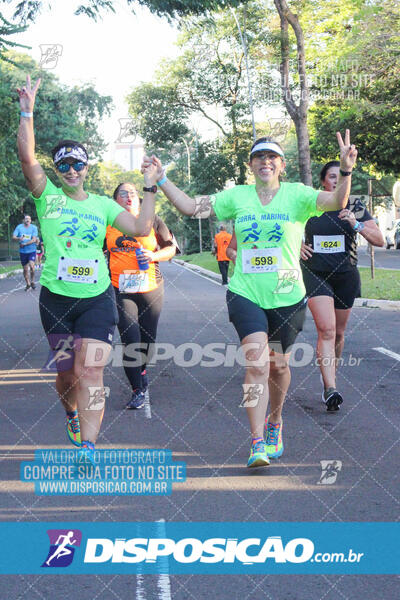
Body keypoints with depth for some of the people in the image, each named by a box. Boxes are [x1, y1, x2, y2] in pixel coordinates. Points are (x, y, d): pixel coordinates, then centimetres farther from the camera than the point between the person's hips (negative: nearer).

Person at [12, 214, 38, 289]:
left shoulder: (34, 227, -1)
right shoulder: (19, 227, 2)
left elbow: (34, 240, -10)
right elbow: (13, 237, -6)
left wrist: (24, 244, -16)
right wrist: (19, 239, -28)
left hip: (32, 250, -2)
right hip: (23, 251, 2)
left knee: (31, 266, -20)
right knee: (25, 269, 9)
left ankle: (32, 281, 0)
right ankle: (28, 284, 26)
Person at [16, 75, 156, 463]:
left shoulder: (103, 205, 10)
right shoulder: (47, 197, 3)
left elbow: (141, 228, 5)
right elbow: (26, 155, -9)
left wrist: (150, 189, 4)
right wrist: (27, 111, -12)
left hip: (97, 299, 0)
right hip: (56, 299, 0)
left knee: (91, 372, -13)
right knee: (67, 374, 12)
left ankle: (87, 449, -15)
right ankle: (71, 414, 44)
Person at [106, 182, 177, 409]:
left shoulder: (152, 221, 4)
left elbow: (171, 248, 7)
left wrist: (153, 256, -11)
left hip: (151, 288, 1)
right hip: (121, 290, -1)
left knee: (148, 339, 9)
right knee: (130, 340, -9)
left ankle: (142, 370, 40)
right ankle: (138, 390, 1)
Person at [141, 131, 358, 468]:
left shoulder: (296, 195, -2)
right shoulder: (237, 196, 4)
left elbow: (337, 202, -17)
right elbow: (191, 207, 6)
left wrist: (346, 170, -35)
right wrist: (161, 180, -3)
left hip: (287, 297, 0)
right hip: (246, 294, 0)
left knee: (278, 365, 14)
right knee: (257, 361, -15)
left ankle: (275, 421, 42)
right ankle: (258, 443, -13)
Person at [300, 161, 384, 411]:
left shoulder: (355, 208, 1)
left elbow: (380, 240, -5)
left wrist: (356, 224, -20)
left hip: (346, 276, 3)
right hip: (315, 275, -2)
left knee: (338, 332, 13)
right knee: (326, 330, -17)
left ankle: (331, 376, 35)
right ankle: (331, 389, -24)